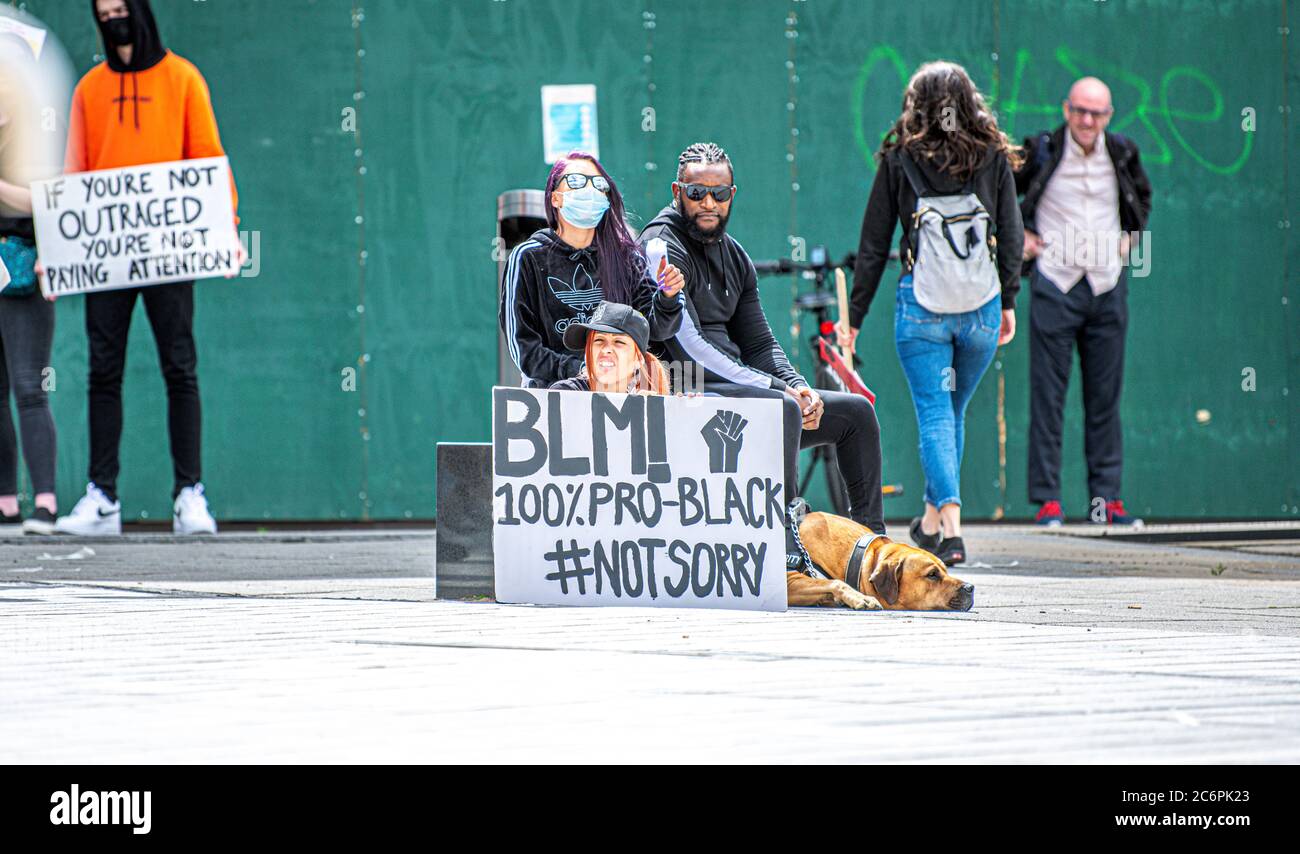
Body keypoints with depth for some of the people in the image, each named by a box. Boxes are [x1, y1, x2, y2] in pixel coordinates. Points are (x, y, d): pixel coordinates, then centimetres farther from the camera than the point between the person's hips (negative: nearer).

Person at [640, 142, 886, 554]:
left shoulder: (733, 256, 17)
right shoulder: (663, 246, -10)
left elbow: (759, 344, 17)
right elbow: (688, 347, -19)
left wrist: (798, 386, -5)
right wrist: (777, 388, -20)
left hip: (733, 386, 9)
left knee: (855, 411, 8)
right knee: (782, 409, -34)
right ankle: (785, 548, -37)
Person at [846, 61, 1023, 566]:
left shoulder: (899, 159, -1)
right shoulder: (994, 157, 2)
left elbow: (873, 244, 1)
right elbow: (1010, 235, 6)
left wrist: (856, 316, 8)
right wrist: (1009, 302, 17)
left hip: (922, 305, -2)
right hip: (981, 304, 2)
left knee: (934, 412, -1)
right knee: (953, 411, 19)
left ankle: (951, 524, -17)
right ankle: (932, 519, 29)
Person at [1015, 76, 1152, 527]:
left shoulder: (1122, 154, 4)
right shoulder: (1041, 152, -5)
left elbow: (1142, 197, 26)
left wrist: (1130, 237, 12)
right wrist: (1018, 234, 1)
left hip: (1107, 287, 3)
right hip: (1055, 286, -3)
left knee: (1105, 396, 5)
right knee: (1047, 396, -4)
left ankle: (1106, 497, 10)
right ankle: (1047, 498, -1)